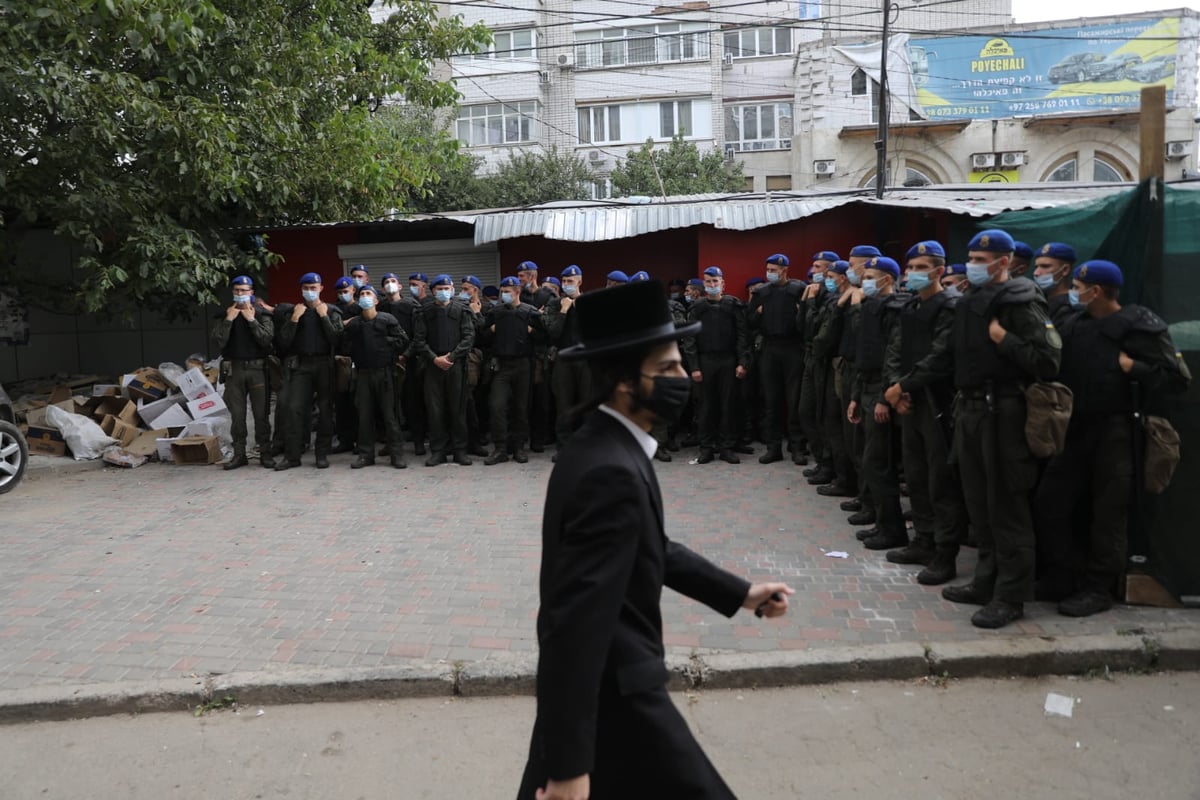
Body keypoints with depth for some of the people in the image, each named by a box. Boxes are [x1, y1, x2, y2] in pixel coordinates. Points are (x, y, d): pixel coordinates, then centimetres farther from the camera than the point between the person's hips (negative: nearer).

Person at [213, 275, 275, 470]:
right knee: (237, 414, 4)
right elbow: (219, 342, -2)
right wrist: (229, 320, -7)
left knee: (261, 414, -1)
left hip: (257, 369, -2)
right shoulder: (225, 315, 11)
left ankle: (265, 453, 6)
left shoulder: (262, 315, 6)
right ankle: (239, 454, 10)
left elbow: (267, 339, -10)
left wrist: (252, 320, -10)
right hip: (234, 370, 2)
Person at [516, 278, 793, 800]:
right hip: (613, 692, -9)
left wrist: (739, 593, 16)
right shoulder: (613, 472, -27)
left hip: (598, 680, 9)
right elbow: (577, 623, -30)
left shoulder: (604, 448, 4)